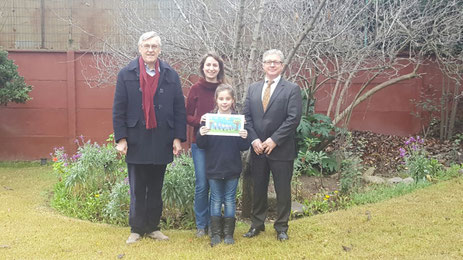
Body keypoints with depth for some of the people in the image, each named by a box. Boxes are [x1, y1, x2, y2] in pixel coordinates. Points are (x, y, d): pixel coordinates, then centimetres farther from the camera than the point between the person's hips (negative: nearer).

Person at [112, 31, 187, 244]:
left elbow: (179, 109, 5)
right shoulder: (126, 74, 1)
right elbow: (118, 110, 0)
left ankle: (153, 227, 23)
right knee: (137, 190, 7)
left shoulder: (171, 76, 5)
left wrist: (178, 137, -2)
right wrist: (121, 138, -7)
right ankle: (136, 229, 18)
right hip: (136, 142, -1)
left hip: (161, 143, 2)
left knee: (156, 189, 12)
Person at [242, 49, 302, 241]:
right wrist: (254, 140, -7)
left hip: (281, 150, -3)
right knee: (258, 189, 12)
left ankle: (281, 227, 19)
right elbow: (246, 116, 7)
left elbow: (293, 119, -11)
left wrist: (274, 140, -15)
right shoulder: (253, 88, 11)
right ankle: (257, 224, 26)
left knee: (282, 190, 6)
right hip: (258, 149, 4)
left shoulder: (292, 89, -2)